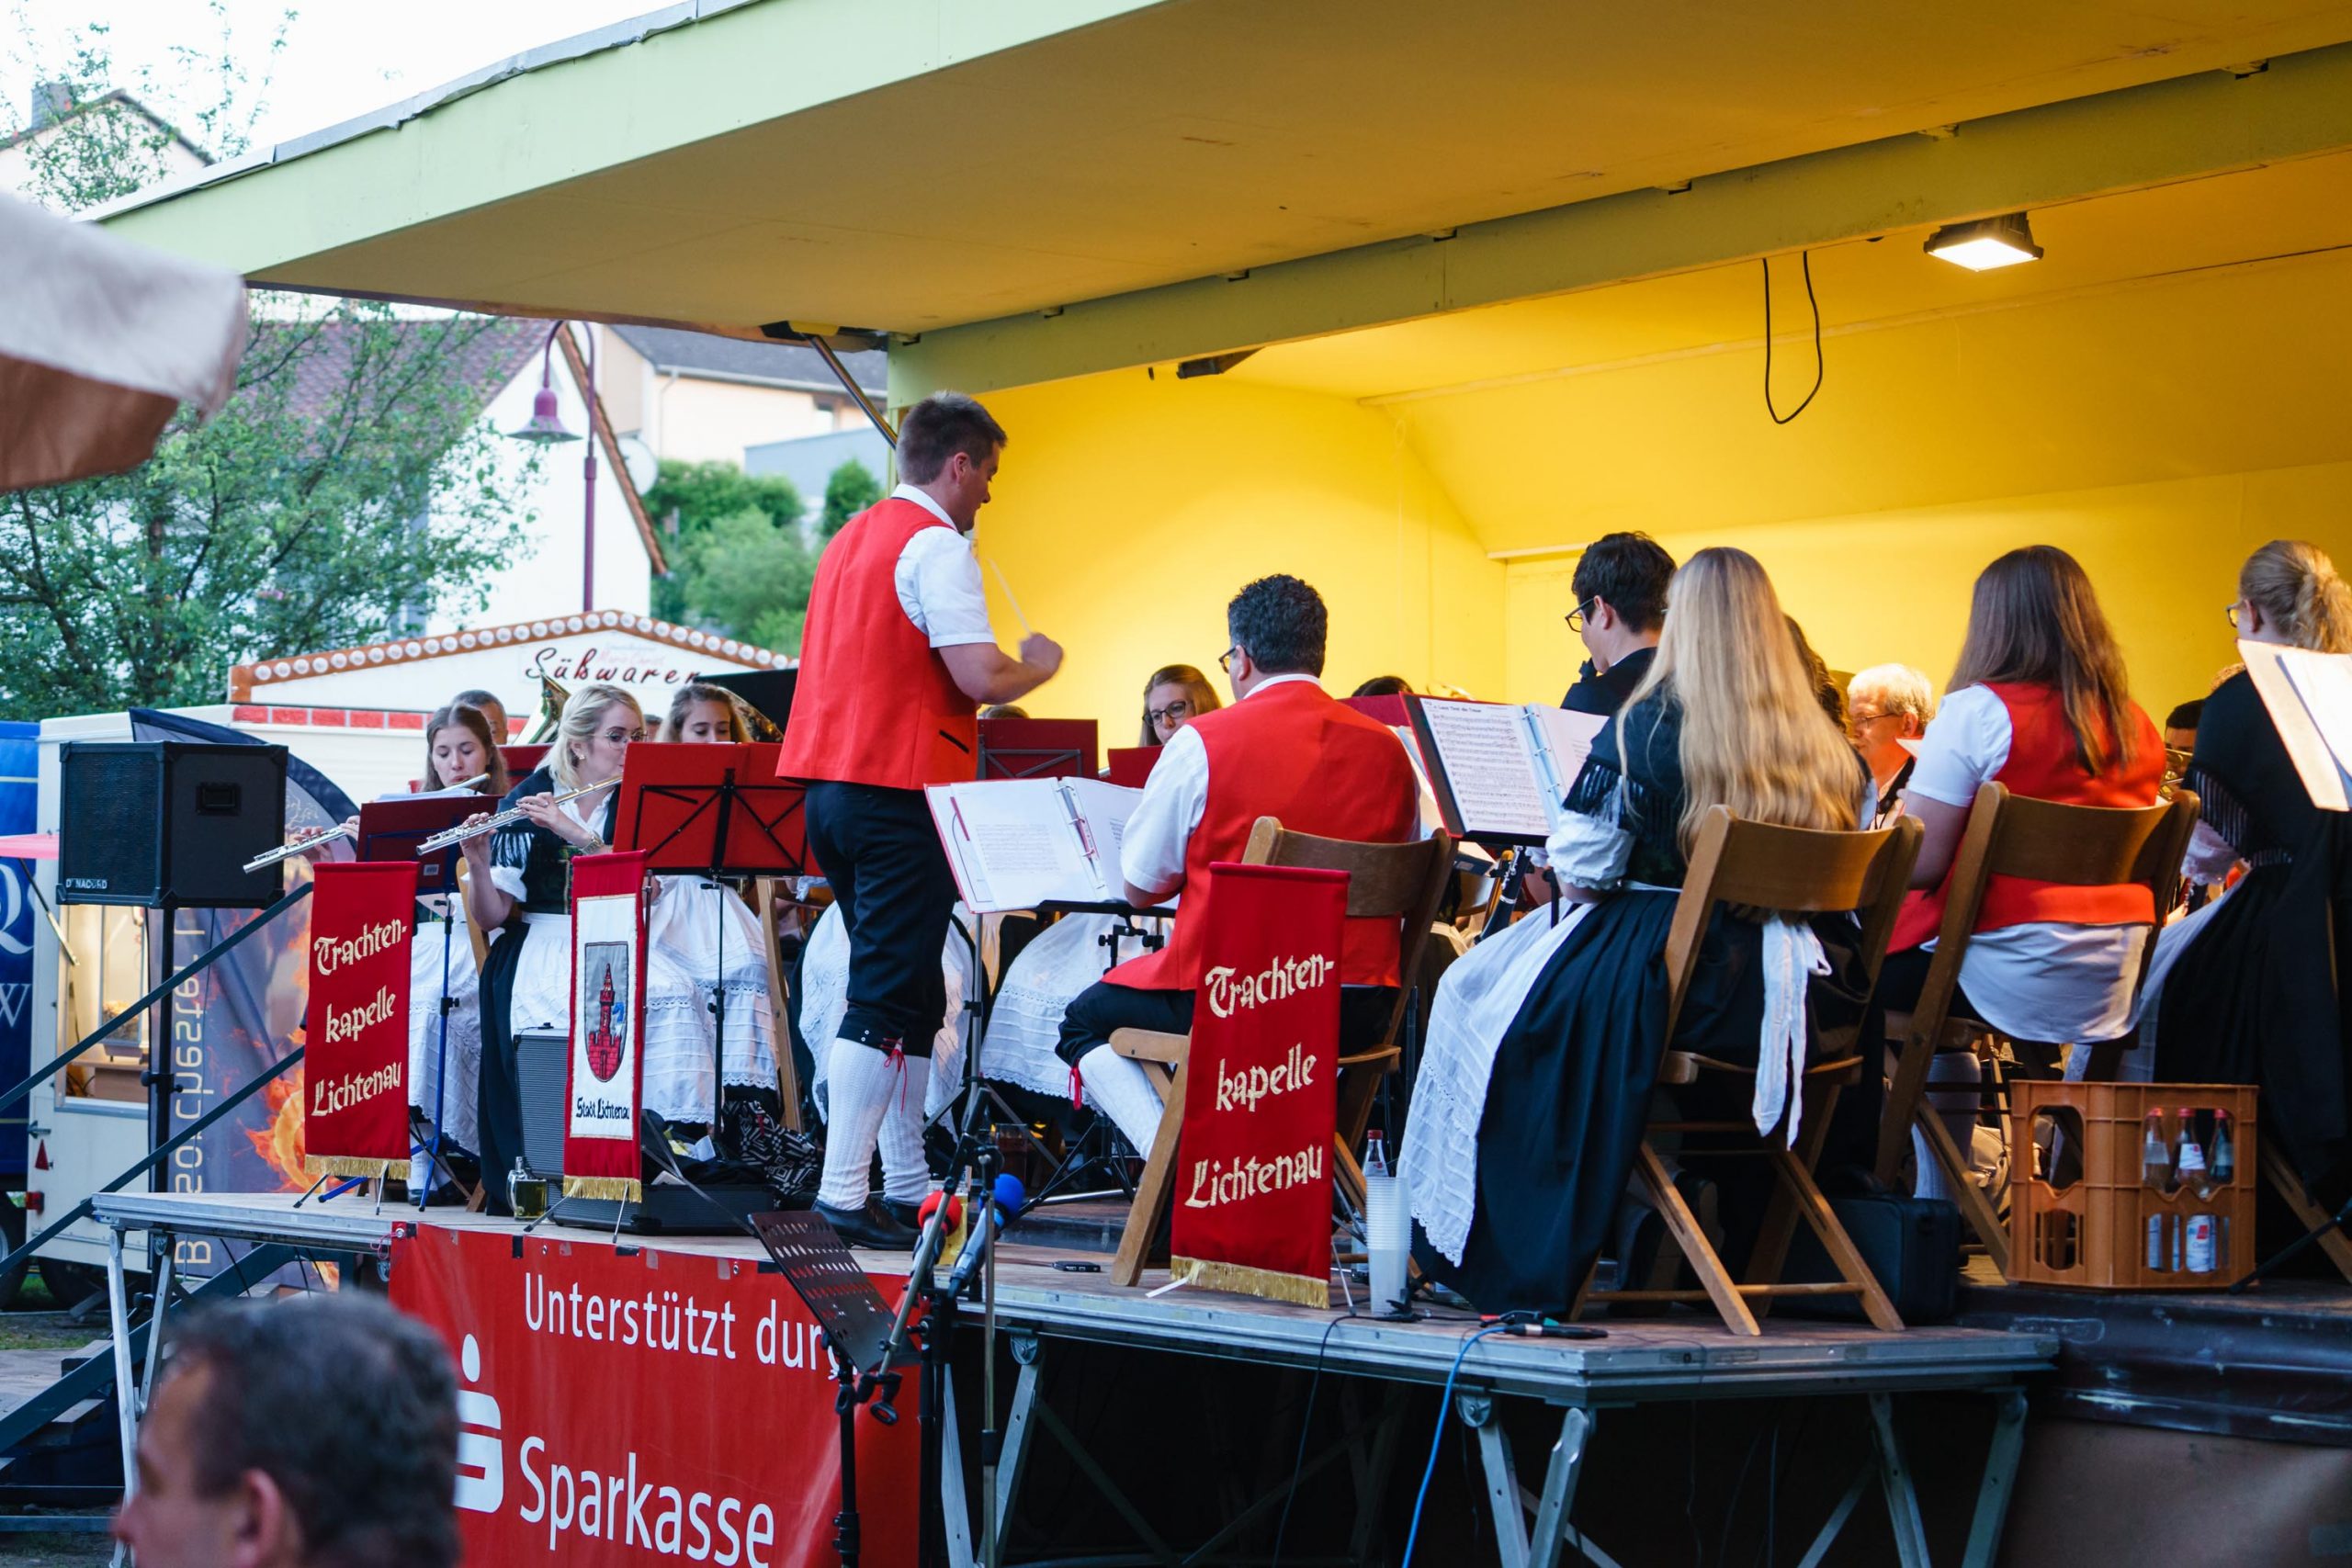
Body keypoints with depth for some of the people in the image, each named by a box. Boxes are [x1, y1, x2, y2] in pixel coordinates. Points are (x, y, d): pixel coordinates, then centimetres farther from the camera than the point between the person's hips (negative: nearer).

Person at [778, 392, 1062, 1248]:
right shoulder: (935, 545, -11)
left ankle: (910, 1182, 20)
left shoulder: (849, 540, 18)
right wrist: (1040, 663, 1)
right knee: (886, 999, -8)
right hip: (899, 789, -10)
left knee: (908, 992, 16)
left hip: (830, 784, 10)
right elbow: (982, 678, -19)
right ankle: (844, 1193, -9)